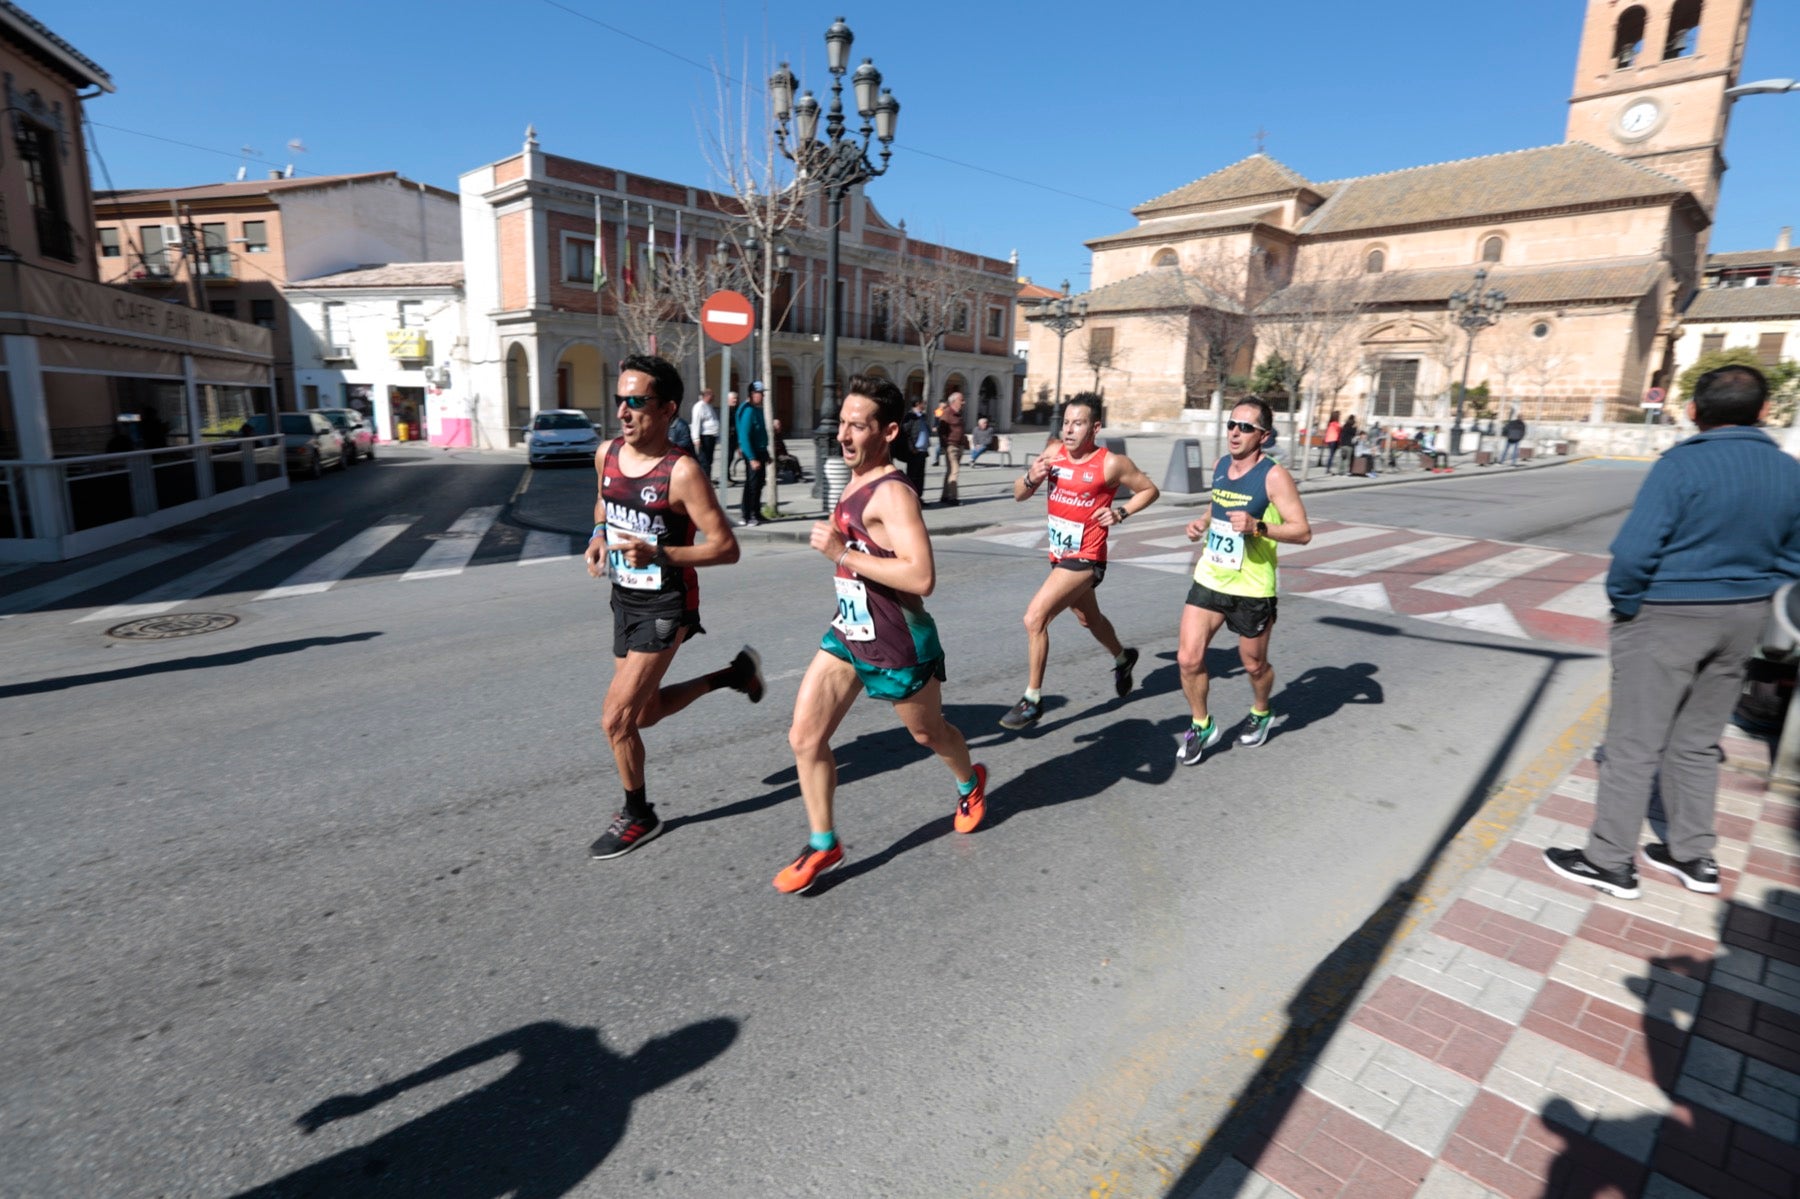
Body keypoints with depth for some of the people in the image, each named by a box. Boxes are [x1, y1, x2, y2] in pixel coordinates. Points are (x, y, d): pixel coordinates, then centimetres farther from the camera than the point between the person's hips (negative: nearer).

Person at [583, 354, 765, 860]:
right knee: (644, 712, 19)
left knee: (616, 718, -7)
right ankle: (734, 673, 38)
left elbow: (726, 548, -21)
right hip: (624, 598, 8)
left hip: (664, 607, -8)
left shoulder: (681, 472, -22)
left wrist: (658, 554, -31)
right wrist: (598, 537, 0)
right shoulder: (606, 454, -1)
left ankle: (637, 817, 18)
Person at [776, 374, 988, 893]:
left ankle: (971, 783, 52)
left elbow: (922, 578, -36)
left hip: (896, 647, -8)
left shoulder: (891, 494, -24)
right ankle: (823, 844, 18)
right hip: (846, 632, 8)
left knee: (927, 732, 18)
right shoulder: (857, 481, 4)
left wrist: (842, 552, -32)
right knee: (805, 737, 1)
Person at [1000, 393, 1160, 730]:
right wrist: (1031, 477, -18)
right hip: (1060, 555, 7)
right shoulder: (1053, 453, -2)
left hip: (1085, 559, -7)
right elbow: (1018, 495, 2)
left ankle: (1032, 700, -6)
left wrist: (1121, 513, -16)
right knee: (1089, 619, 27)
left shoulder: (1111, 464, -16)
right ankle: (1123, 658, 58)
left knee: (1034, 617, -20)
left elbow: (1150, 490, -1)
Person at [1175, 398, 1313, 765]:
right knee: (1188, 659, -3)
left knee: (1254, 665, 14)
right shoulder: (1220, 466, 5)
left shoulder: (1274, 476, -15)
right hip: (1209, 580, 5)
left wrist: (1258, 527, -32)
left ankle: (1261, 713, 45)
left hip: (1251, 588, -5)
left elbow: (1303, 532, -17)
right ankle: (1202, 725, 20)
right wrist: (1202, 523, 3)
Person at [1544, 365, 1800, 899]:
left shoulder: (1681, 465, -18)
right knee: (1698, 742, 19)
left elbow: (1634, 551, -23)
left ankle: (1609, 861, 11)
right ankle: (1694, 855, 29)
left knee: (1633, 744, 2)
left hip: (1667, 618, -7)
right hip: (1744, 618, 7)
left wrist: (1623, 602, -8)